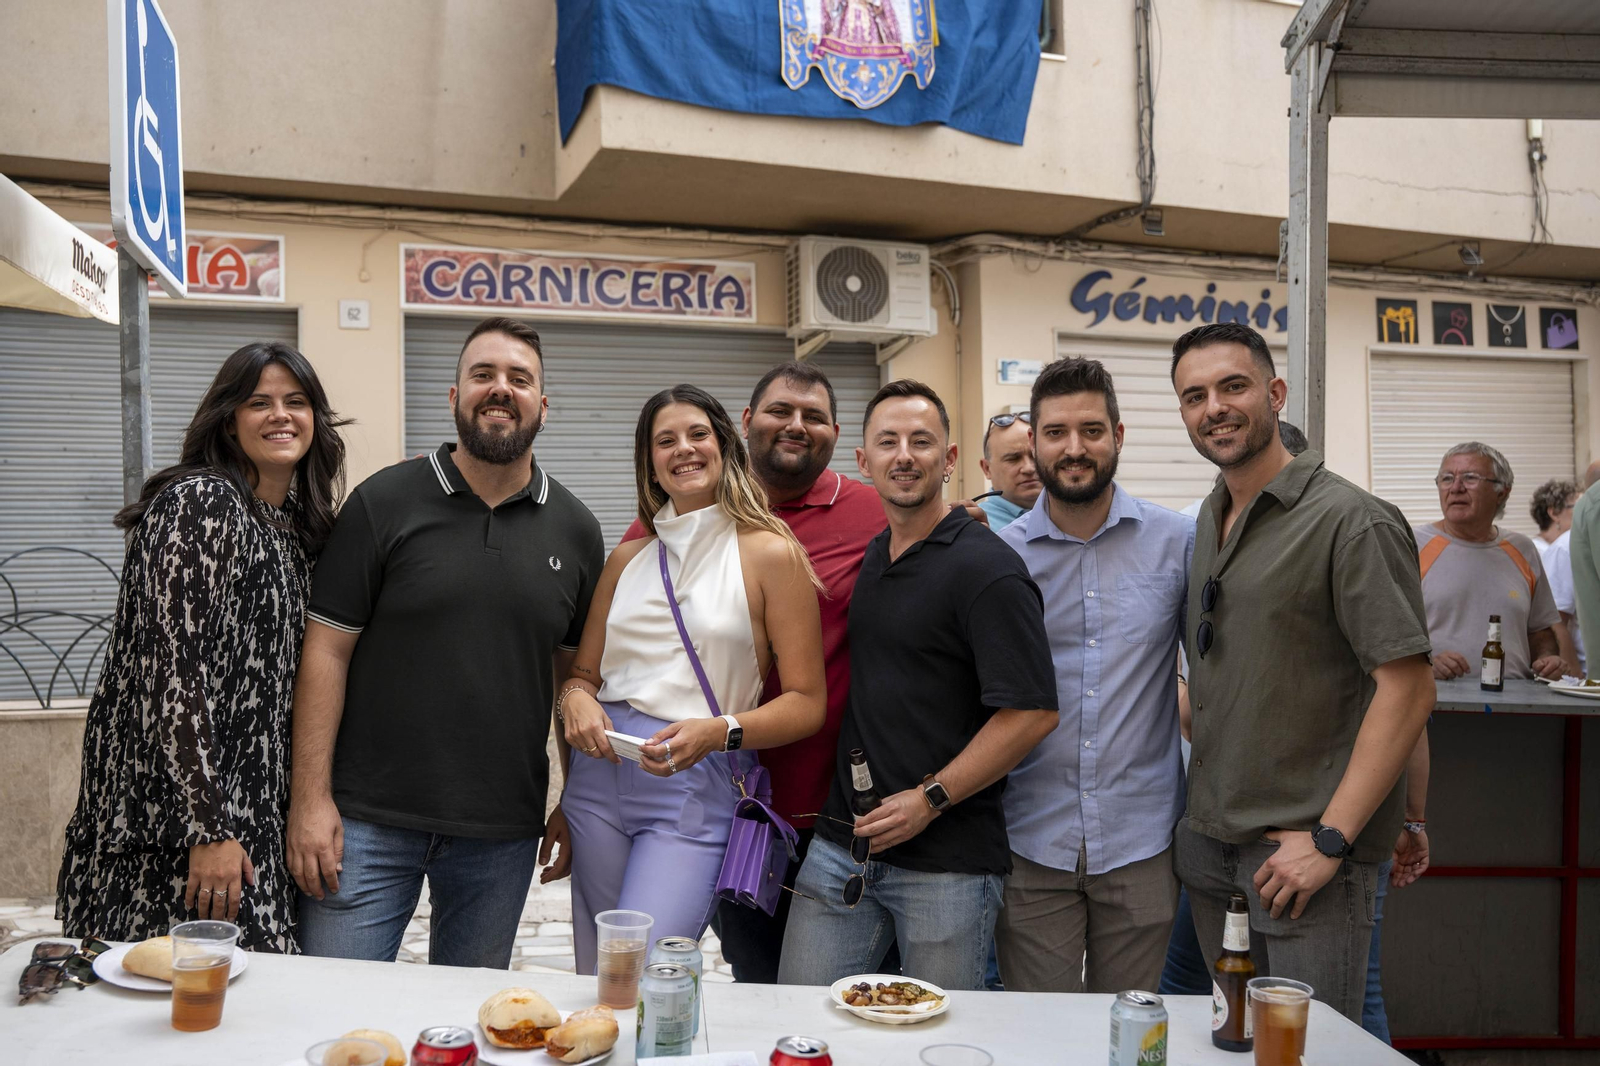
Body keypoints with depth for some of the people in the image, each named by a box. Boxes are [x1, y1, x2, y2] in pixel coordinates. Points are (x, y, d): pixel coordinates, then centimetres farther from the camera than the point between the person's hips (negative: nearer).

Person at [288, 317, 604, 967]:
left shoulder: (575, 529, 5)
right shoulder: (383, 503, -3)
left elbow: (577, 671, 10)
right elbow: (327, 649, -4)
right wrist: (311, 797, -8)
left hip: (504, 833, 3)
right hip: (369, 820, -2)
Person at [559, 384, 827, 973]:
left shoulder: (772, 554, -2)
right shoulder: (628, 558, 13)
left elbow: (807, 703, -4)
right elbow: (585, 670, 19)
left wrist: (718, 731, -19)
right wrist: (575, 698, -4)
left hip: (697, 791, -5)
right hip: (601, 776, 5)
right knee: (595, 980, 12)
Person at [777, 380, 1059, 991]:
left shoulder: (986, 568, -12)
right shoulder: (867, 560, 12)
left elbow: (1033, 713, -17)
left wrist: (931, 798, -15)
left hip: (947, 863, -6)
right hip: (841, 844, 6)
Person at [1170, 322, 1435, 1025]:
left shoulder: (1354, 522, -13)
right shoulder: (1207, 523, 10)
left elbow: (1408, 689, -18)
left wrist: (1329, 839, -19)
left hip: (1308, 852, -7)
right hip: (1208, 840, 7)